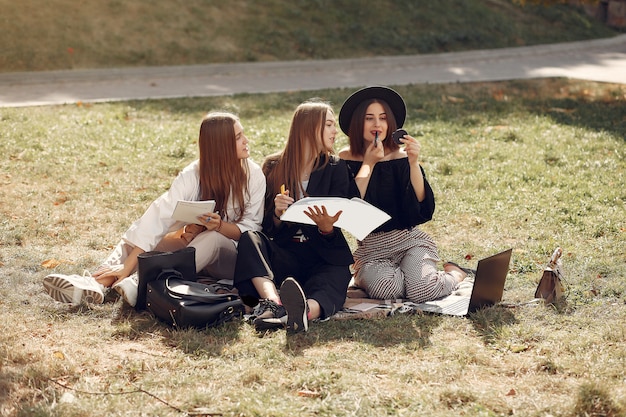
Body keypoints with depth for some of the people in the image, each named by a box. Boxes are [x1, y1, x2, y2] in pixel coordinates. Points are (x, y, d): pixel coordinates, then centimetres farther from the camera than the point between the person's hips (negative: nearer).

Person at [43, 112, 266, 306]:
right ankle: (95, 284, -40)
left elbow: (250, 229, -8)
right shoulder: (193, 175, -13)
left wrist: (220, 225, -30)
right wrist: (127, 266, -35)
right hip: (192, 243, 3)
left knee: (212, 238, -36)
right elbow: (158, 216, -24)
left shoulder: (253, 176, -13)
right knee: (141, 231, -17)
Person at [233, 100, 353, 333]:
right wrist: (277, 214, -19)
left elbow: (337, 226, -4)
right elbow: (267, 228, 4)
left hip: (323, 258, -1)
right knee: (249, 239, -27)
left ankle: (307, 311, -70)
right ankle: (274, 303, -51)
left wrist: (326, 227, -28)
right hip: (282, 257, 2)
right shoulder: (274, 167, 7)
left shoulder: (336, 169, 5)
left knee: (336, 278, -35)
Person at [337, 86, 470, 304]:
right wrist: (368, 163, -11)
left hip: (409, 241, 1)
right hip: (371, 248, 0)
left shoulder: (401, 157, -2)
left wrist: (413, 163, -25)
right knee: (384, 288, -34)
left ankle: (454, 273, 9)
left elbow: (423, 208, -14)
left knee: (421, 291, -27)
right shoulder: (345, 160, -1)